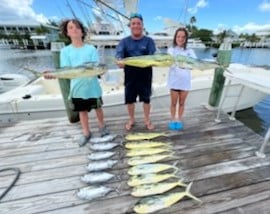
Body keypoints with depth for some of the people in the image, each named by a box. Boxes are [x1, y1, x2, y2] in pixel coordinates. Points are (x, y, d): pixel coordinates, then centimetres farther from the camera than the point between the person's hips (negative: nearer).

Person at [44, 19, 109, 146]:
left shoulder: (91, 49, -2)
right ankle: (86, 133, 32)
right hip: (77, 88, 2)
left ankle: (102, 126, 39)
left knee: (97, 107, 14)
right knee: (82, 110, 14)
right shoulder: (65, 51, 1)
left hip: (92, 86, -1)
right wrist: (54, 74, -26)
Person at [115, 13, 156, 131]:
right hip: (130, 76, 1)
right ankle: (131, 120, 31)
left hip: (145, 76, -1)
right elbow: (118, 53, -12)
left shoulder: (149, 41, 2)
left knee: (146, 98, 9)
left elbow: (152, 56, -10)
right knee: (129, 99, 8)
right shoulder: (124, 41, 4)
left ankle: (147, 120, 29)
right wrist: (119, 61, -36)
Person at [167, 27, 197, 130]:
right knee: (174, 102, 7)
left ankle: (179, 120, 27)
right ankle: (173, 120, 25)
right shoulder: (170, 50, 2)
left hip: (185, 80, 1)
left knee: (182, 102, 10)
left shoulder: (189, 51, 5)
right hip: (174, 79, -1)